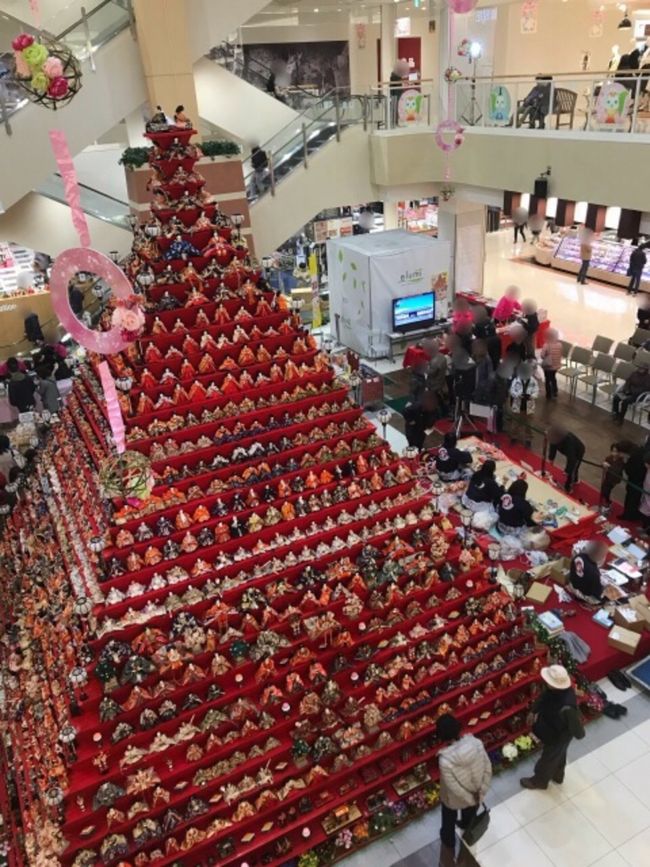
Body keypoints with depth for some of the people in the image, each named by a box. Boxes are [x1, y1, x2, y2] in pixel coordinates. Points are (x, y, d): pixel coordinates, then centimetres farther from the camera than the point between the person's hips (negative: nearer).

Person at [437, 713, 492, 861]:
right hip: (475, 795, 3)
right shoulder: (476, 743, -29)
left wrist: (471, 800, -8)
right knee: (470, 817, 37)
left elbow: (454, 789, -26)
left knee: (449, 822, 32)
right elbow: (488, 769, -14)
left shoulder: (445, 760, -39)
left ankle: (449, 846, 58)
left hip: (454, 800, -2)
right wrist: (481, 792, -1)